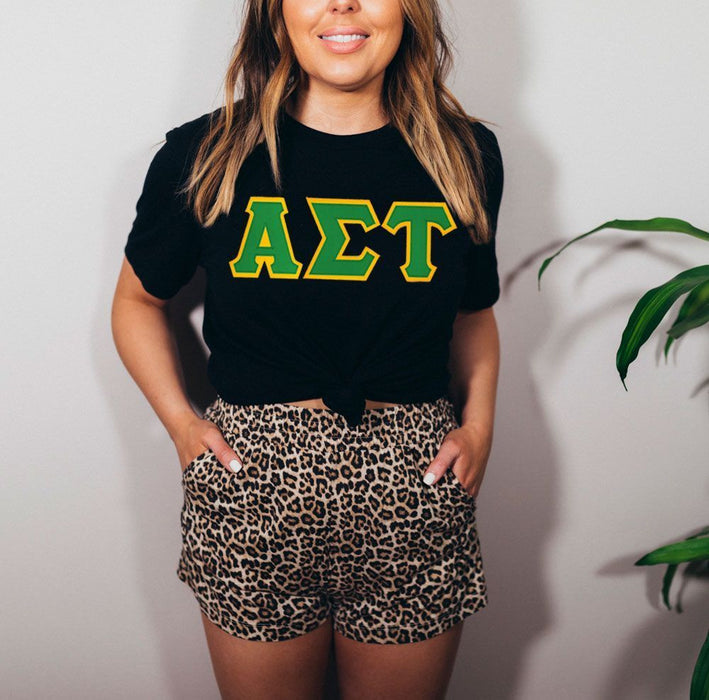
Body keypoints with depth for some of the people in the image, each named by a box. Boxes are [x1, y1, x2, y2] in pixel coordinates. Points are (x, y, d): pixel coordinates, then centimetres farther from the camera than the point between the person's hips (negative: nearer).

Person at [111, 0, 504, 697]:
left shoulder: (464, 154, 2)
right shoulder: (204, 156, -4)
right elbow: (137, 301, 11)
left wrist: (478, 423, 2)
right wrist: (180, 422, -2)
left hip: (416, 492, 2)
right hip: (252, 486, -1)